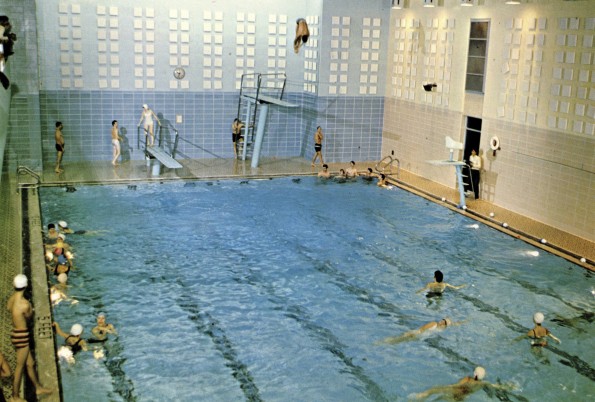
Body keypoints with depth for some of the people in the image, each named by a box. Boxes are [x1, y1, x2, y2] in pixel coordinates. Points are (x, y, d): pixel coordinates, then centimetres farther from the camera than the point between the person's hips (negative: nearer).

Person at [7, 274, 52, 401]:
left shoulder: (11, 300, 0)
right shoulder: (24, 303, -24)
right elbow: (29, 317, -6)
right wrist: (31, 308, 12)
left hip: (15, 334, 8)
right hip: (21, 336, -8)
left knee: (30, 363, 20)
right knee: (20, 367, 6)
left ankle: (38, 387, 34)